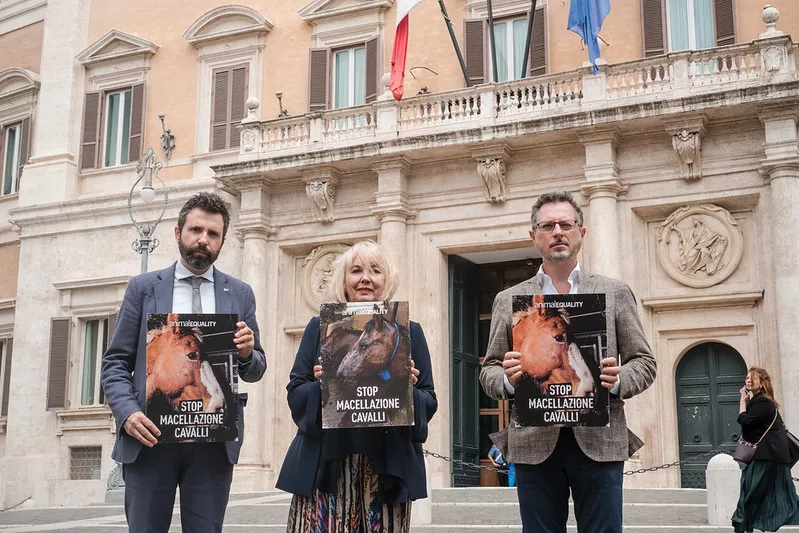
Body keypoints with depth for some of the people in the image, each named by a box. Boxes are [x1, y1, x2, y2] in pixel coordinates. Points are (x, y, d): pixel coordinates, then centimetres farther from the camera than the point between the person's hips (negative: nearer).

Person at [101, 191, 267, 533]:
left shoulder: (240, 294, 11)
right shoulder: (143, 287, 9)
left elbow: (256, 370, 13)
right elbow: (115, 362, 5)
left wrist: (247, 354, -11)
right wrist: (127, 413, -12)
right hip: (151, 434, -1)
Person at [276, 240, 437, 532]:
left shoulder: (409, 332, 10)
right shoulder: (320, 328, 11)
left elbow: (429, 402, 9)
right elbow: (295, 393, 8)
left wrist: (408, 390, -11)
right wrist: (321, 385, -12)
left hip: (387, 467, 0)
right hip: (325, 467, 0)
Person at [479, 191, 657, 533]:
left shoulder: (615, 293, 9)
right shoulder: (508, 300, 11)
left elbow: (644, 362, 8)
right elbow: (488, 371, 10)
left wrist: (617, 381, -12)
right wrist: (508, 379, -12)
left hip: (599, 441, 0)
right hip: (534, 443, 1)